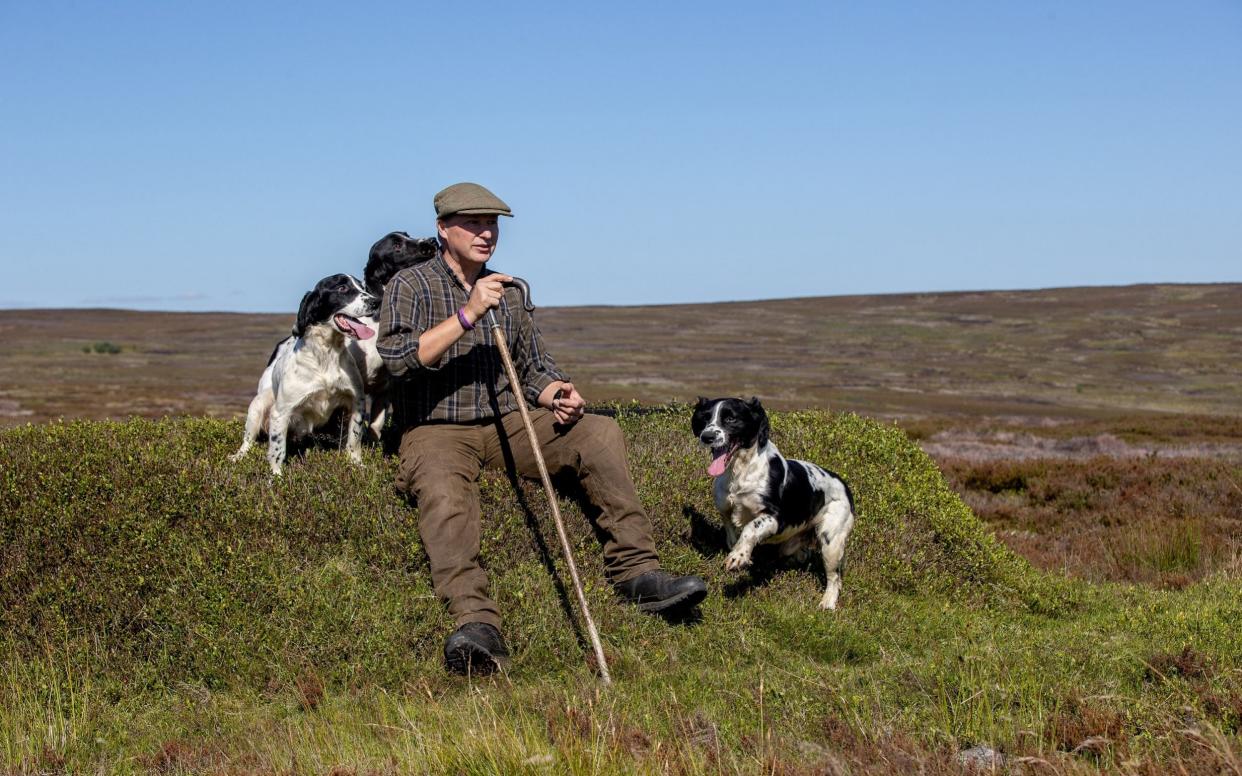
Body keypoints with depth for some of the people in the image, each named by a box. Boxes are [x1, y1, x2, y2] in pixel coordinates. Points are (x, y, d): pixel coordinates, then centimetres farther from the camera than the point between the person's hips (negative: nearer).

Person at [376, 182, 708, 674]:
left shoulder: (508, 293, 19)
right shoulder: (410, 286, 2)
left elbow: (533, 367, 23)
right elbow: (397, 358, -14)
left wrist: (556, 395, -1)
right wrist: (467, 314, -20)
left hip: (506, 428, 5)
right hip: (436, 432, -5)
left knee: (600, 433, -15)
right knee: (443, 493, -38)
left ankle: (636, 571, -21)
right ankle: (476, 625, -55)